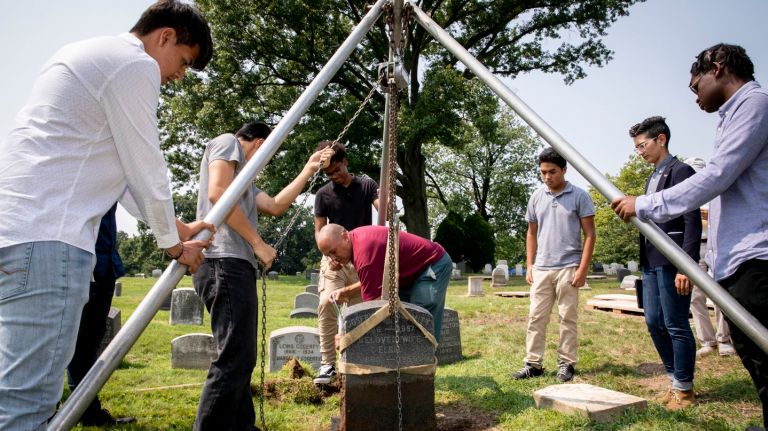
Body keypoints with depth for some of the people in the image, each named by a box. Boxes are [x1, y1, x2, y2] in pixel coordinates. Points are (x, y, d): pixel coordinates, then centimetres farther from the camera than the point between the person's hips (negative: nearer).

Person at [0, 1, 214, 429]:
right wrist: (174, 243, 11)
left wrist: (176, 226, 28)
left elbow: (119, 169, 28)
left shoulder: (91, 55, 26)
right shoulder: (136, 65, -5)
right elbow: (147, 170, -5)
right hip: (46, 235, -11)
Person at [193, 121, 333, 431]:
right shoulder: (227, 142, 3)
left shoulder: (243, 177, 29)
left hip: (236, 265, 11)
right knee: (234, 361, -13)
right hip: (225, 263, -11)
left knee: (240, 360, 13)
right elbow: (217, 193, -13)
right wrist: (258, 244, -10)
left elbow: (276, 206, 24)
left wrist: (309, 169, 30)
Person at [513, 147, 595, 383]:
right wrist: (529, 265, 8)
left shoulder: (579, 196, -3)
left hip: (568, 268, -3)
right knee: (536, 317, 5)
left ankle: (566, 363, 16)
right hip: (541, 269, 4)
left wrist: (582, 269, -10)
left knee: (568, 318, 5)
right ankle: (533, 363, 13)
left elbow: (589, 235, -3)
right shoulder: (536, 198, 8)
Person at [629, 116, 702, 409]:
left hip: (672, 263, -8)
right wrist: (645, 262, 16)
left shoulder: (681, 172, -7)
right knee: (654, 323, 11)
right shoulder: (652, 179, 18)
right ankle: (674, 381, 24)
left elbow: (692, 223, -14)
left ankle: (684, 389, 13)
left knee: (676, 326, -1)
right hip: (651, 263, 9)